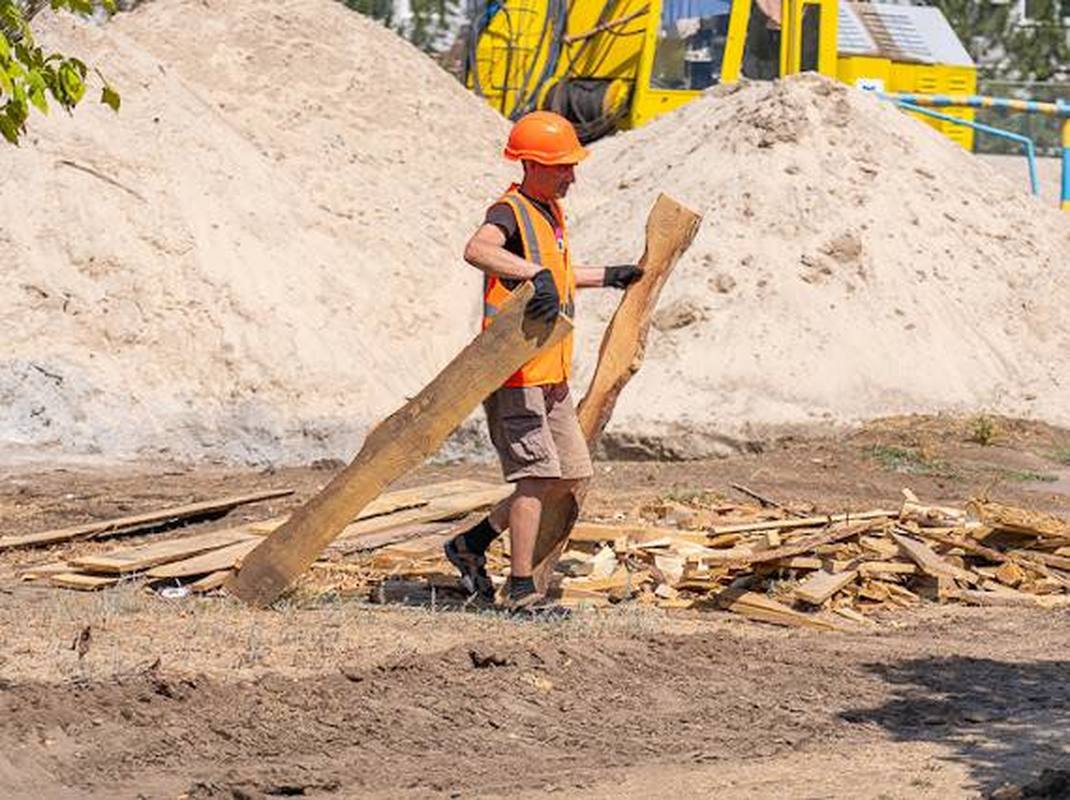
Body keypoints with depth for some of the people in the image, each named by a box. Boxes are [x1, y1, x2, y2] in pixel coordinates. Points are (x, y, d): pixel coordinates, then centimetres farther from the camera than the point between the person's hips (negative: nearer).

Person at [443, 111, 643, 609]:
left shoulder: (551, 211, 16)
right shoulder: (511, 212, -14)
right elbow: (477, 250, -38)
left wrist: (605, 277, 40)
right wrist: (537, 275, -47)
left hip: (550, 375, 10)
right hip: (514, 373, -10)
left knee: (569, 475, 12)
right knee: (537, 475, -11)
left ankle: (471, 545, 22)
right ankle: (521, 590, -6)